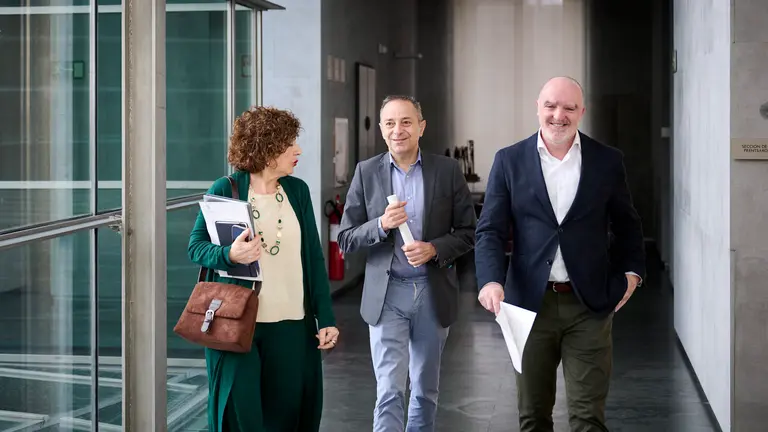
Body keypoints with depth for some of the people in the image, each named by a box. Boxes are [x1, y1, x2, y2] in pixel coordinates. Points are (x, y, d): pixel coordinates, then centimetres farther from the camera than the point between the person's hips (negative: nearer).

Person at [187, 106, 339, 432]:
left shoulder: (298, 190, 6)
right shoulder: (225, 191, -5)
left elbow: (313, 258, 8)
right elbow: (196, 247, -4)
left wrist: (325, 318, 4)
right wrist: (229, 255, -25)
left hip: (292, 325, 4)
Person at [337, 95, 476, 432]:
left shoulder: (447, 170, 0)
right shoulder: (366, 172, 0)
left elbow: (469, 233, 3)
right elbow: (346, 240, 1)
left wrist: (435, 249, -15)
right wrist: (381, 224, -18)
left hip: (433, 293, 1)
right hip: (386, 294, -1)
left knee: (425, 390, 15)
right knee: (389, 392, -8)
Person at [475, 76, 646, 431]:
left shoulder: (607, 161, 4)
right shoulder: (509, 161, 2)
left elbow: (627, 225, 15)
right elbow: (490, 230, -2)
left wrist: (631, 271, 3)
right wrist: (491, 280, -18)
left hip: (589, 305, 0)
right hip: (530, 303, 1)